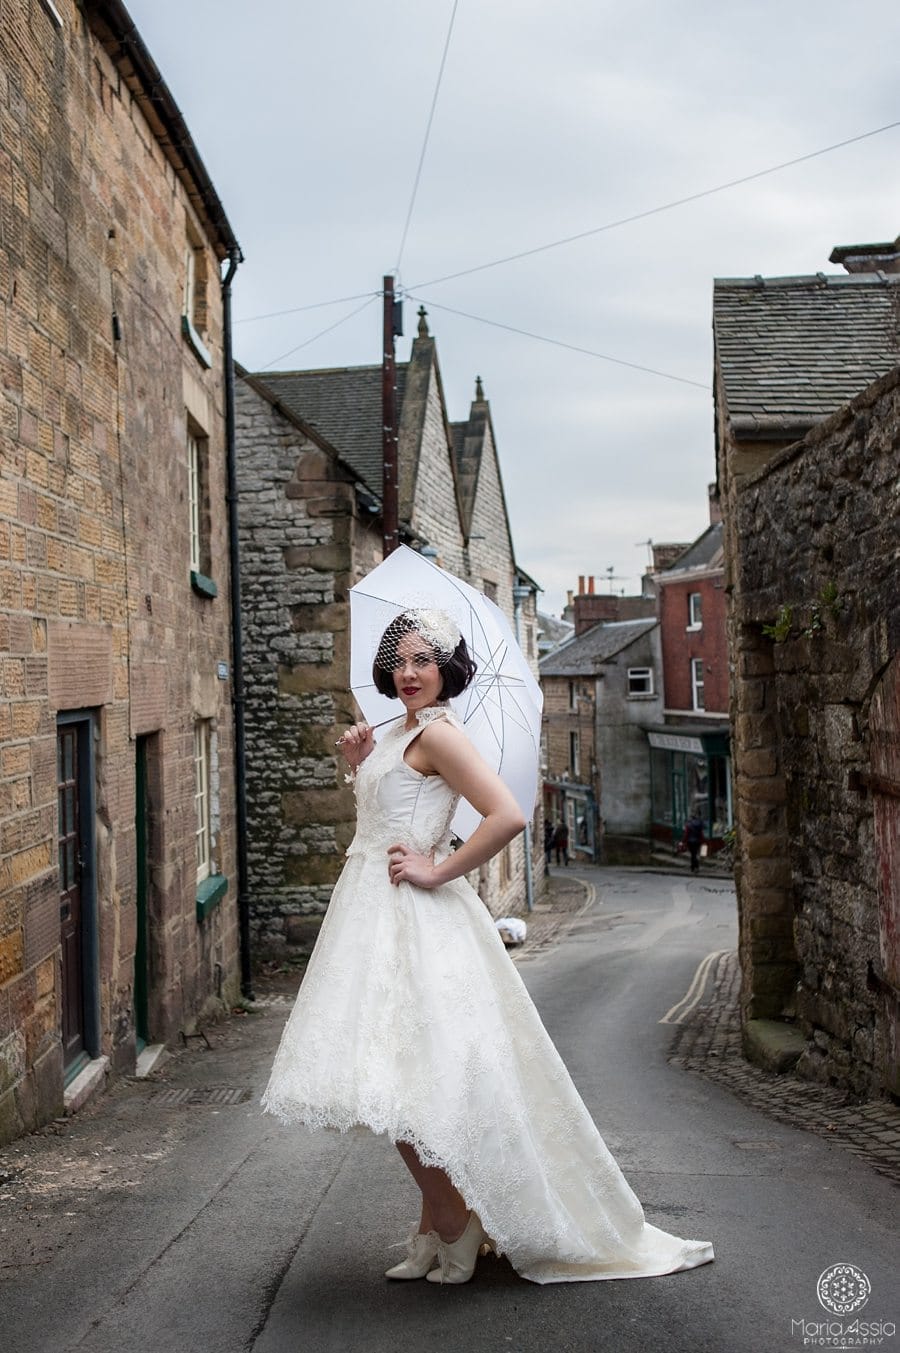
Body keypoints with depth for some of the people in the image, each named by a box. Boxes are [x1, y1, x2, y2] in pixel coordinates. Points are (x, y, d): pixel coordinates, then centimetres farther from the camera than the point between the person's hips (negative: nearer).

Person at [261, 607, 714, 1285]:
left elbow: (507, 816, -24)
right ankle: (437, 1228, 25)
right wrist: (359, 766, 11)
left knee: (413, 1083, -5)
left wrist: (437, 872, -18)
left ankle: (453, 1232, 12)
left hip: (412, 917, -9)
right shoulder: (400, 734, 15)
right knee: (398, 1085, 13)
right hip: (377, 915, 9)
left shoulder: (437, 732, -13)